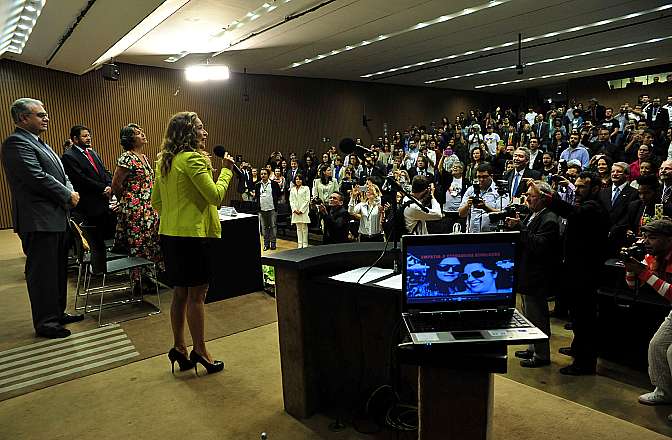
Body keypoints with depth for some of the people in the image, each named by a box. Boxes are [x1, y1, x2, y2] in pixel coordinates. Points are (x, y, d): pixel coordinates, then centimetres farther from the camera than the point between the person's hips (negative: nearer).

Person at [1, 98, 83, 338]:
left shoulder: (38, 143, 18)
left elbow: (61, 174, 19)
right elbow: (38, 179, -21)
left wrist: (70, 191, 0)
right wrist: (68, 195, -10)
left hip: (56, 218, 10)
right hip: (39, 221, -10)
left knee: (58, 269, 17)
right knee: (42, 272, 0)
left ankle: (57, 313, 29)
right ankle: (44, 323, 10)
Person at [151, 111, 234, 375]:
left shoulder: (164, 161, 12)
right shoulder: (193, 159, -15)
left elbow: (156, 201, 16)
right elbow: (216, 196, -17)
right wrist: (226, 170, -5)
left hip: (170, 234, 9)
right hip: (194, 234, -9)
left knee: (180, 292, 15)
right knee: (196, 294, 0)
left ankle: (179, 348, 24)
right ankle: (200, 351, 11)